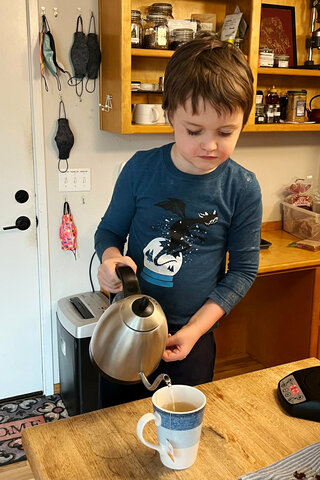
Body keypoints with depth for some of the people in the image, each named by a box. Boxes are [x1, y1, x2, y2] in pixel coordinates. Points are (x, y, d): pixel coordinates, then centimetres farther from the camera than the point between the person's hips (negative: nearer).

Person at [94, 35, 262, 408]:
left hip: (191, 336, -1)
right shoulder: (141, 169, -11)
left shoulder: (243, 188, -13)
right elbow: (110, 230, 2)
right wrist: (110, 258, -21)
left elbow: (243, 269, -6)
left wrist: (194, 329, -13)